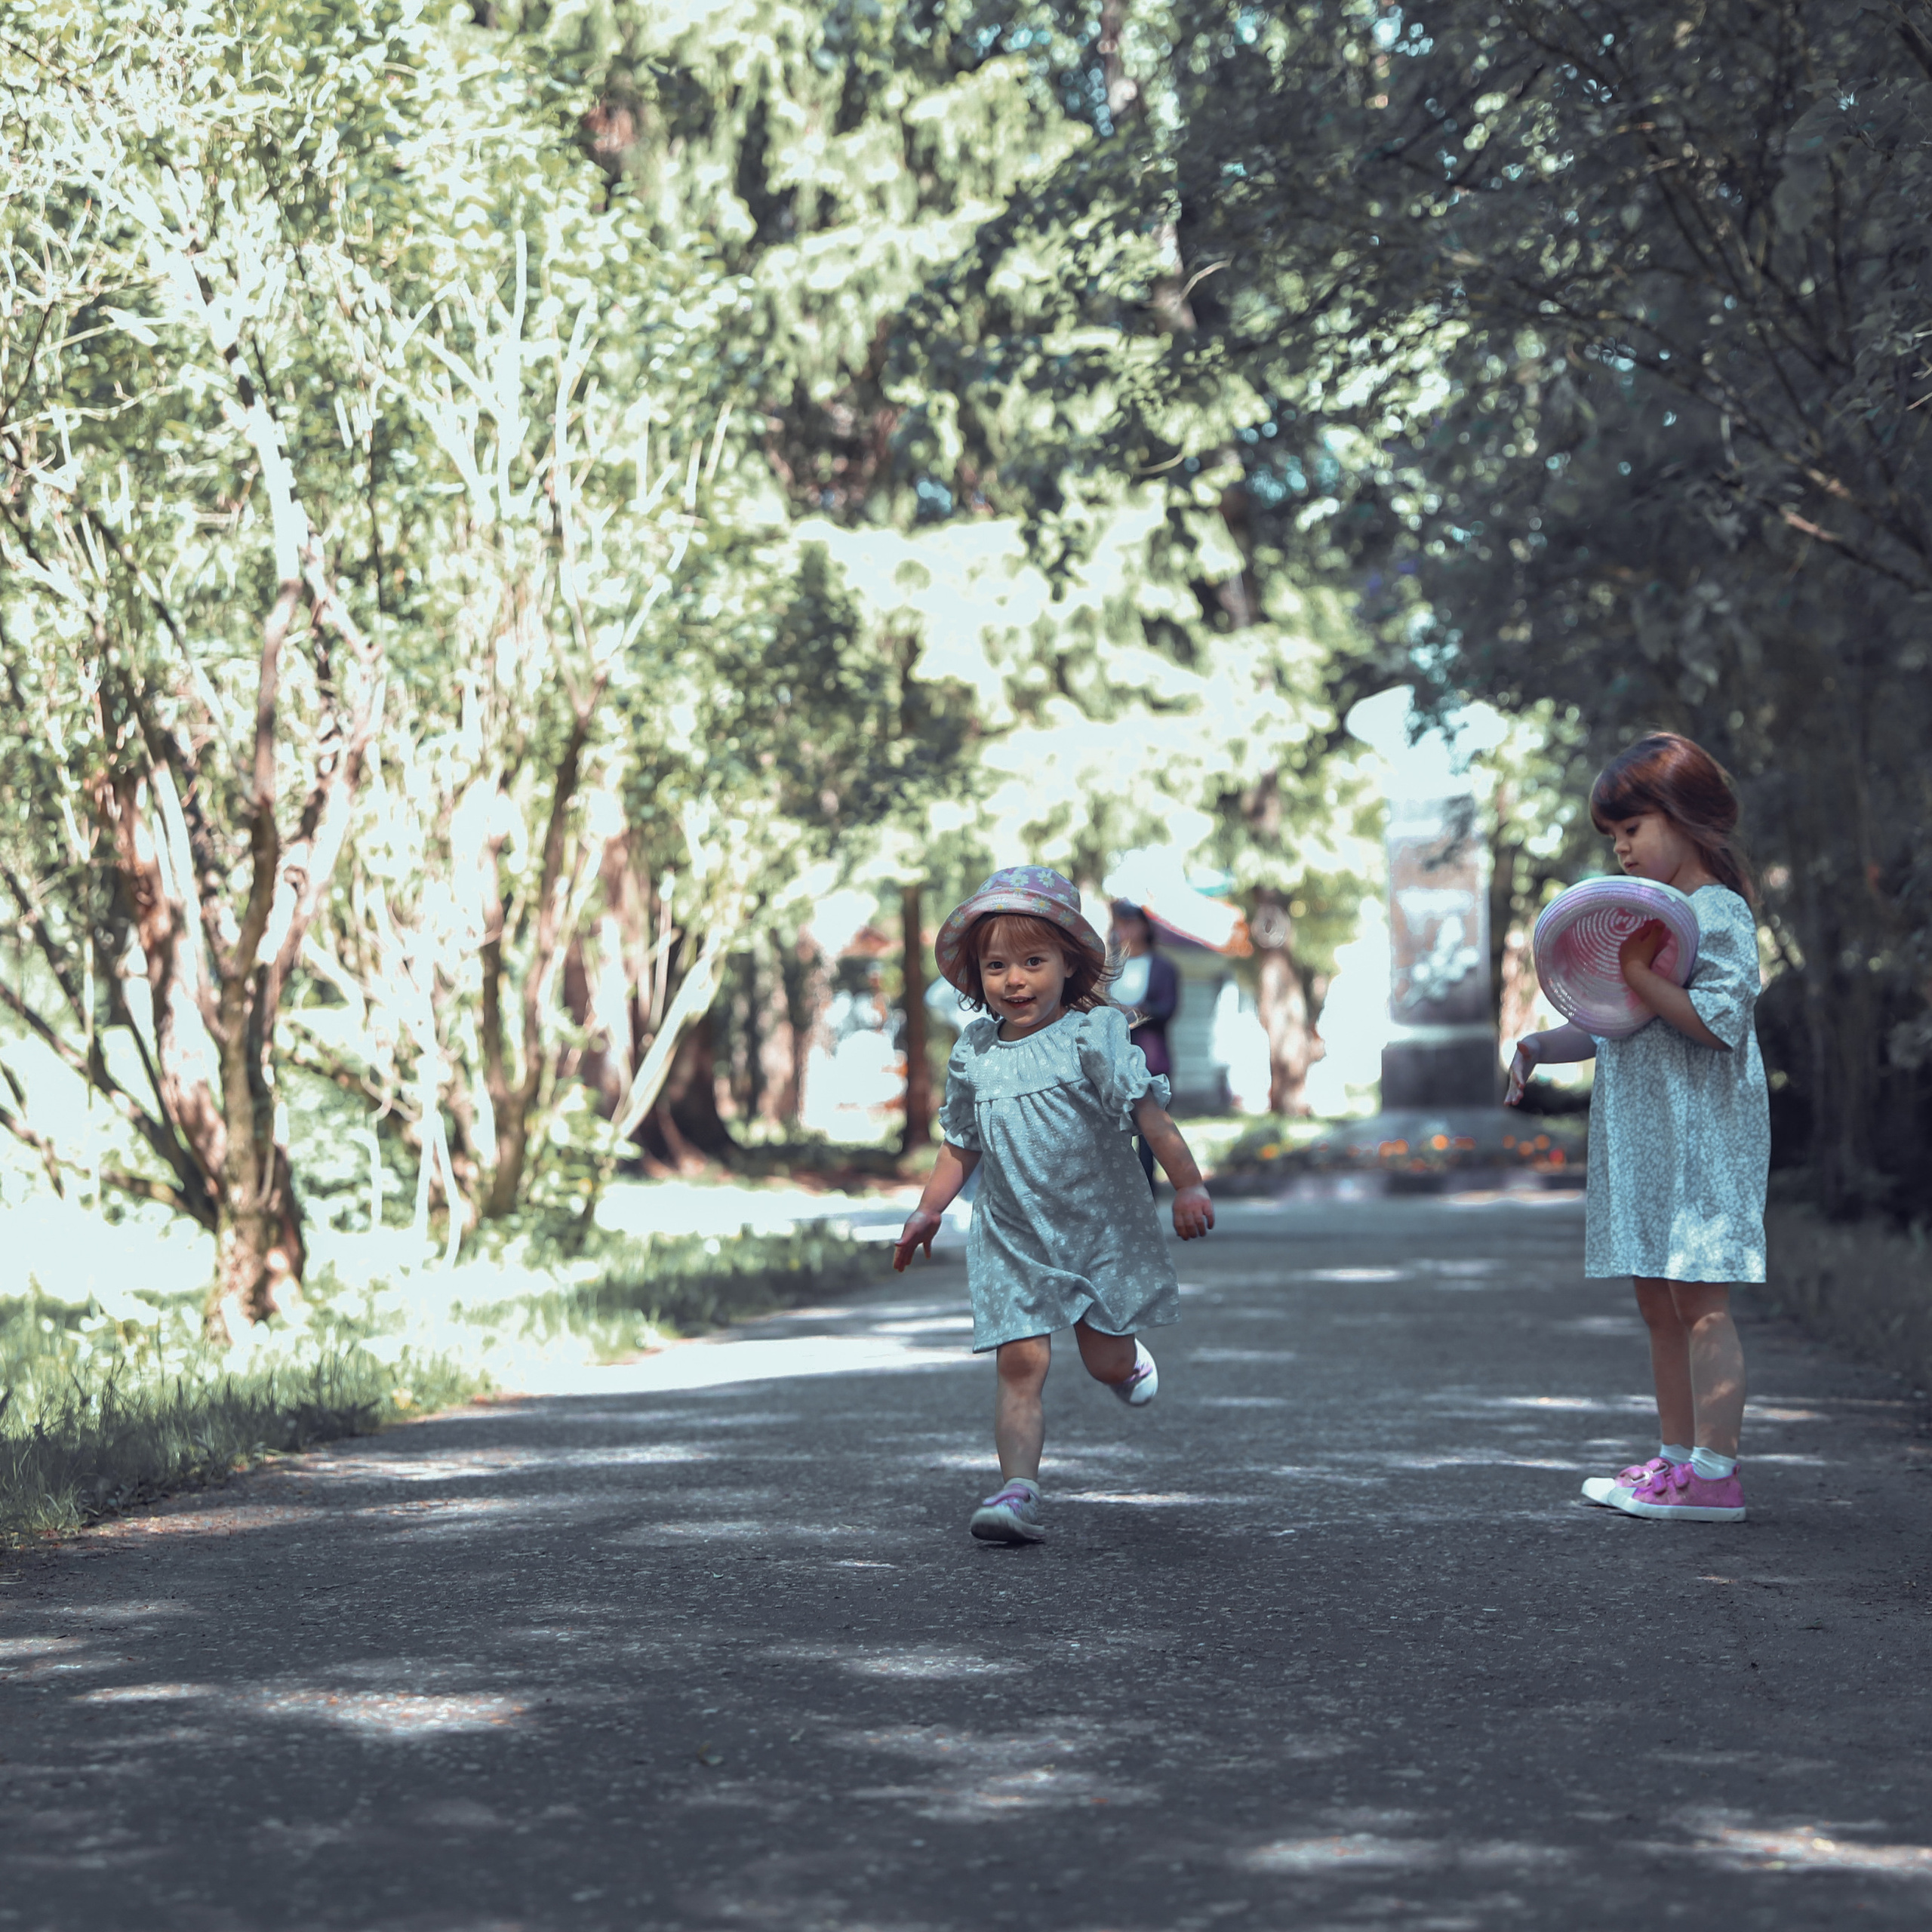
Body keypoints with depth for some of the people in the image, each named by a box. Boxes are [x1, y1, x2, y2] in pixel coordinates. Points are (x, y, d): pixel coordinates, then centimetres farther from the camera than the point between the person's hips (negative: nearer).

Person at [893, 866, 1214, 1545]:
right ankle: (1018, 1492, -11)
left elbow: (1148, 1112, -13)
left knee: (1106, 1361, 6)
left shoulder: (1093, 1035, -9)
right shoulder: (973, 1054, 4)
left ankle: (1126, 1354, 43)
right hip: (1012, 1239, 2)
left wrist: (1187, 1184, -19)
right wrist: (928, 1210, 12)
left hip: (1101, 1228, -2)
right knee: (1020, 1363, -9)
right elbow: (962, 1145, 16)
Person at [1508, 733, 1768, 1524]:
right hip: (1640, 1136, 10)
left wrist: (1637, 973, -21)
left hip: (1701, 1135, -10)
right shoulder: (1646, 915, 19)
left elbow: (1722, 1017, -22)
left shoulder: (1718, 912, -10)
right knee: (1659, 1305, 11)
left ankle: (1715, 1473, -8)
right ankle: (1675, 1459, 17)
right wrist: (1540, 1046, 7)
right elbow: (1610, 1027, 22)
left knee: (1699, 1302, -10)